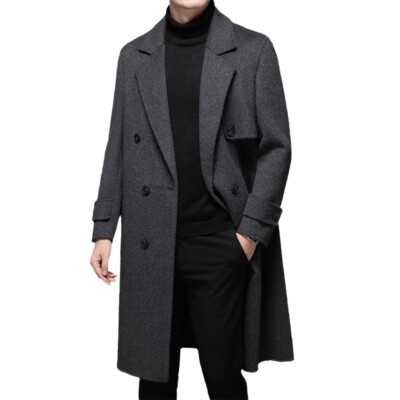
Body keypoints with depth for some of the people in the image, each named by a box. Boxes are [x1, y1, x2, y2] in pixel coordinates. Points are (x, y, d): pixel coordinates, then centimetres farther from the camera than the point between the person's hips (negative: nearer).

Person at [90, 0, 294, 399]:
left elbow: (276, 146, -1)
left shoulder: (253, 49, 1)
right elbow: (118, 148, 11)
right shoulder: (134, 56, 9)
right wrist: (104, 229, 7)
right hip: (151, 244, 2)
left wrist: (252, 230, -8)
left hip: (221, 243, -2)